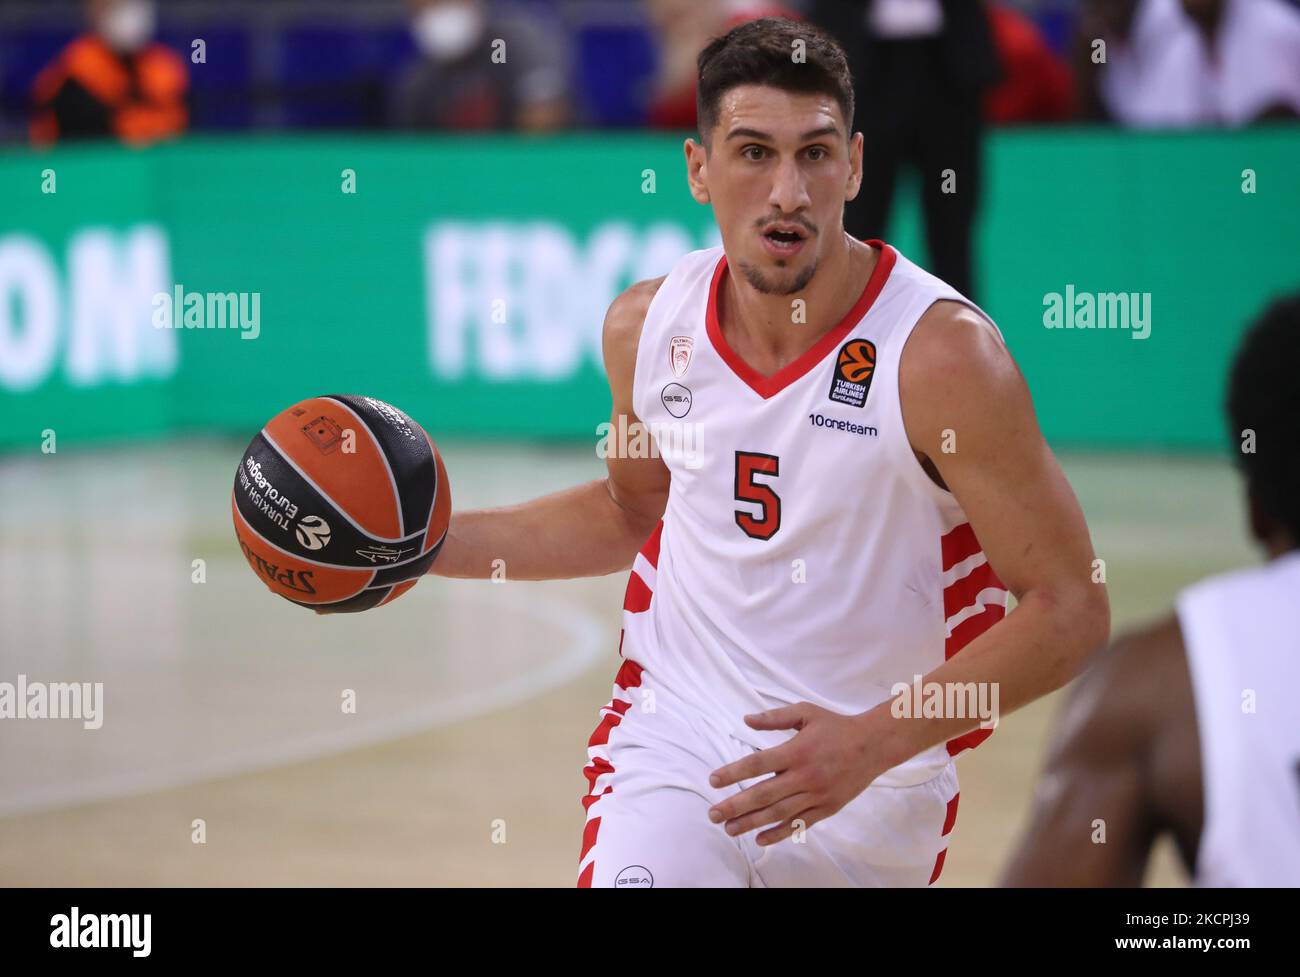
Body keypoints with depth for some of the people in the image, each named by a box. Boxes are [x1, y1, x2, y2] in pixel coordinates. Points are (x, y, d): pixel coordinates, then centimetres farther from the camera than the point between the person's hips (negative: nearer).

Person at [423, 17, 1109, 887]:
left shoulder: (941, 353, -19)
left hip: (876, 791, -2)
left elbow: (1070, 609, -17)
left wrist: (872, 743, -26)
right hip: (674, 741, 2)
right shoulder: (648, 325, -2)